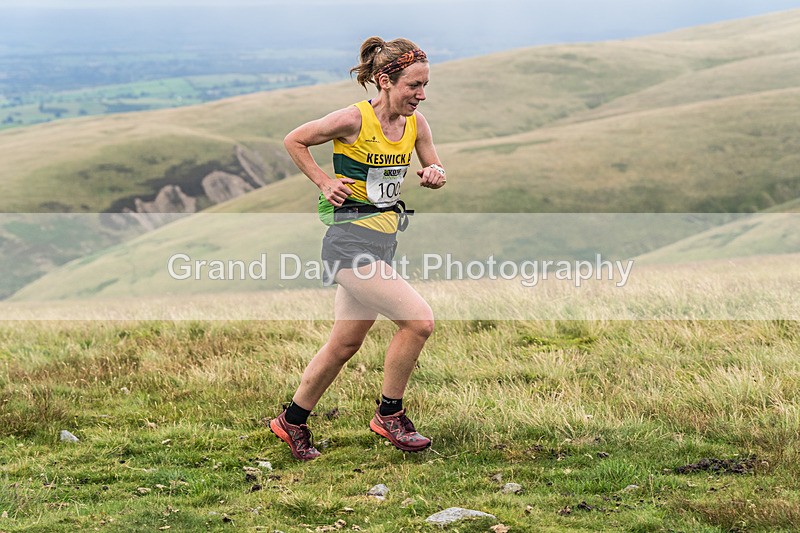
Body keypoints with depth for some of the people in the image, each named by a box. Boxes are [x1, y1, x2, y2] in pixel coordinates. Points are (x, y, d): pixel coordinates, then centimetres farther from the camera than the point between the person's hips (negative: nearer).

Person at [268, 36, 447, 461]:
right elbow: (293, 141, -3)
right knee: (419, 320, -17)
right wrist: (324, 182, -8)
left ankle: (293, 422, 31)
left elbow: (436, 170, 15)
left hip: (383, 241, 8)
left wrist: (434, 174, -8)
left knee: (345, 344, 16)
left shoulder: (416, 123, 3)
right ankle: (390, 415, 0)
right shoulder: (355, 119, -16)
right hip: (351, 239, -8)